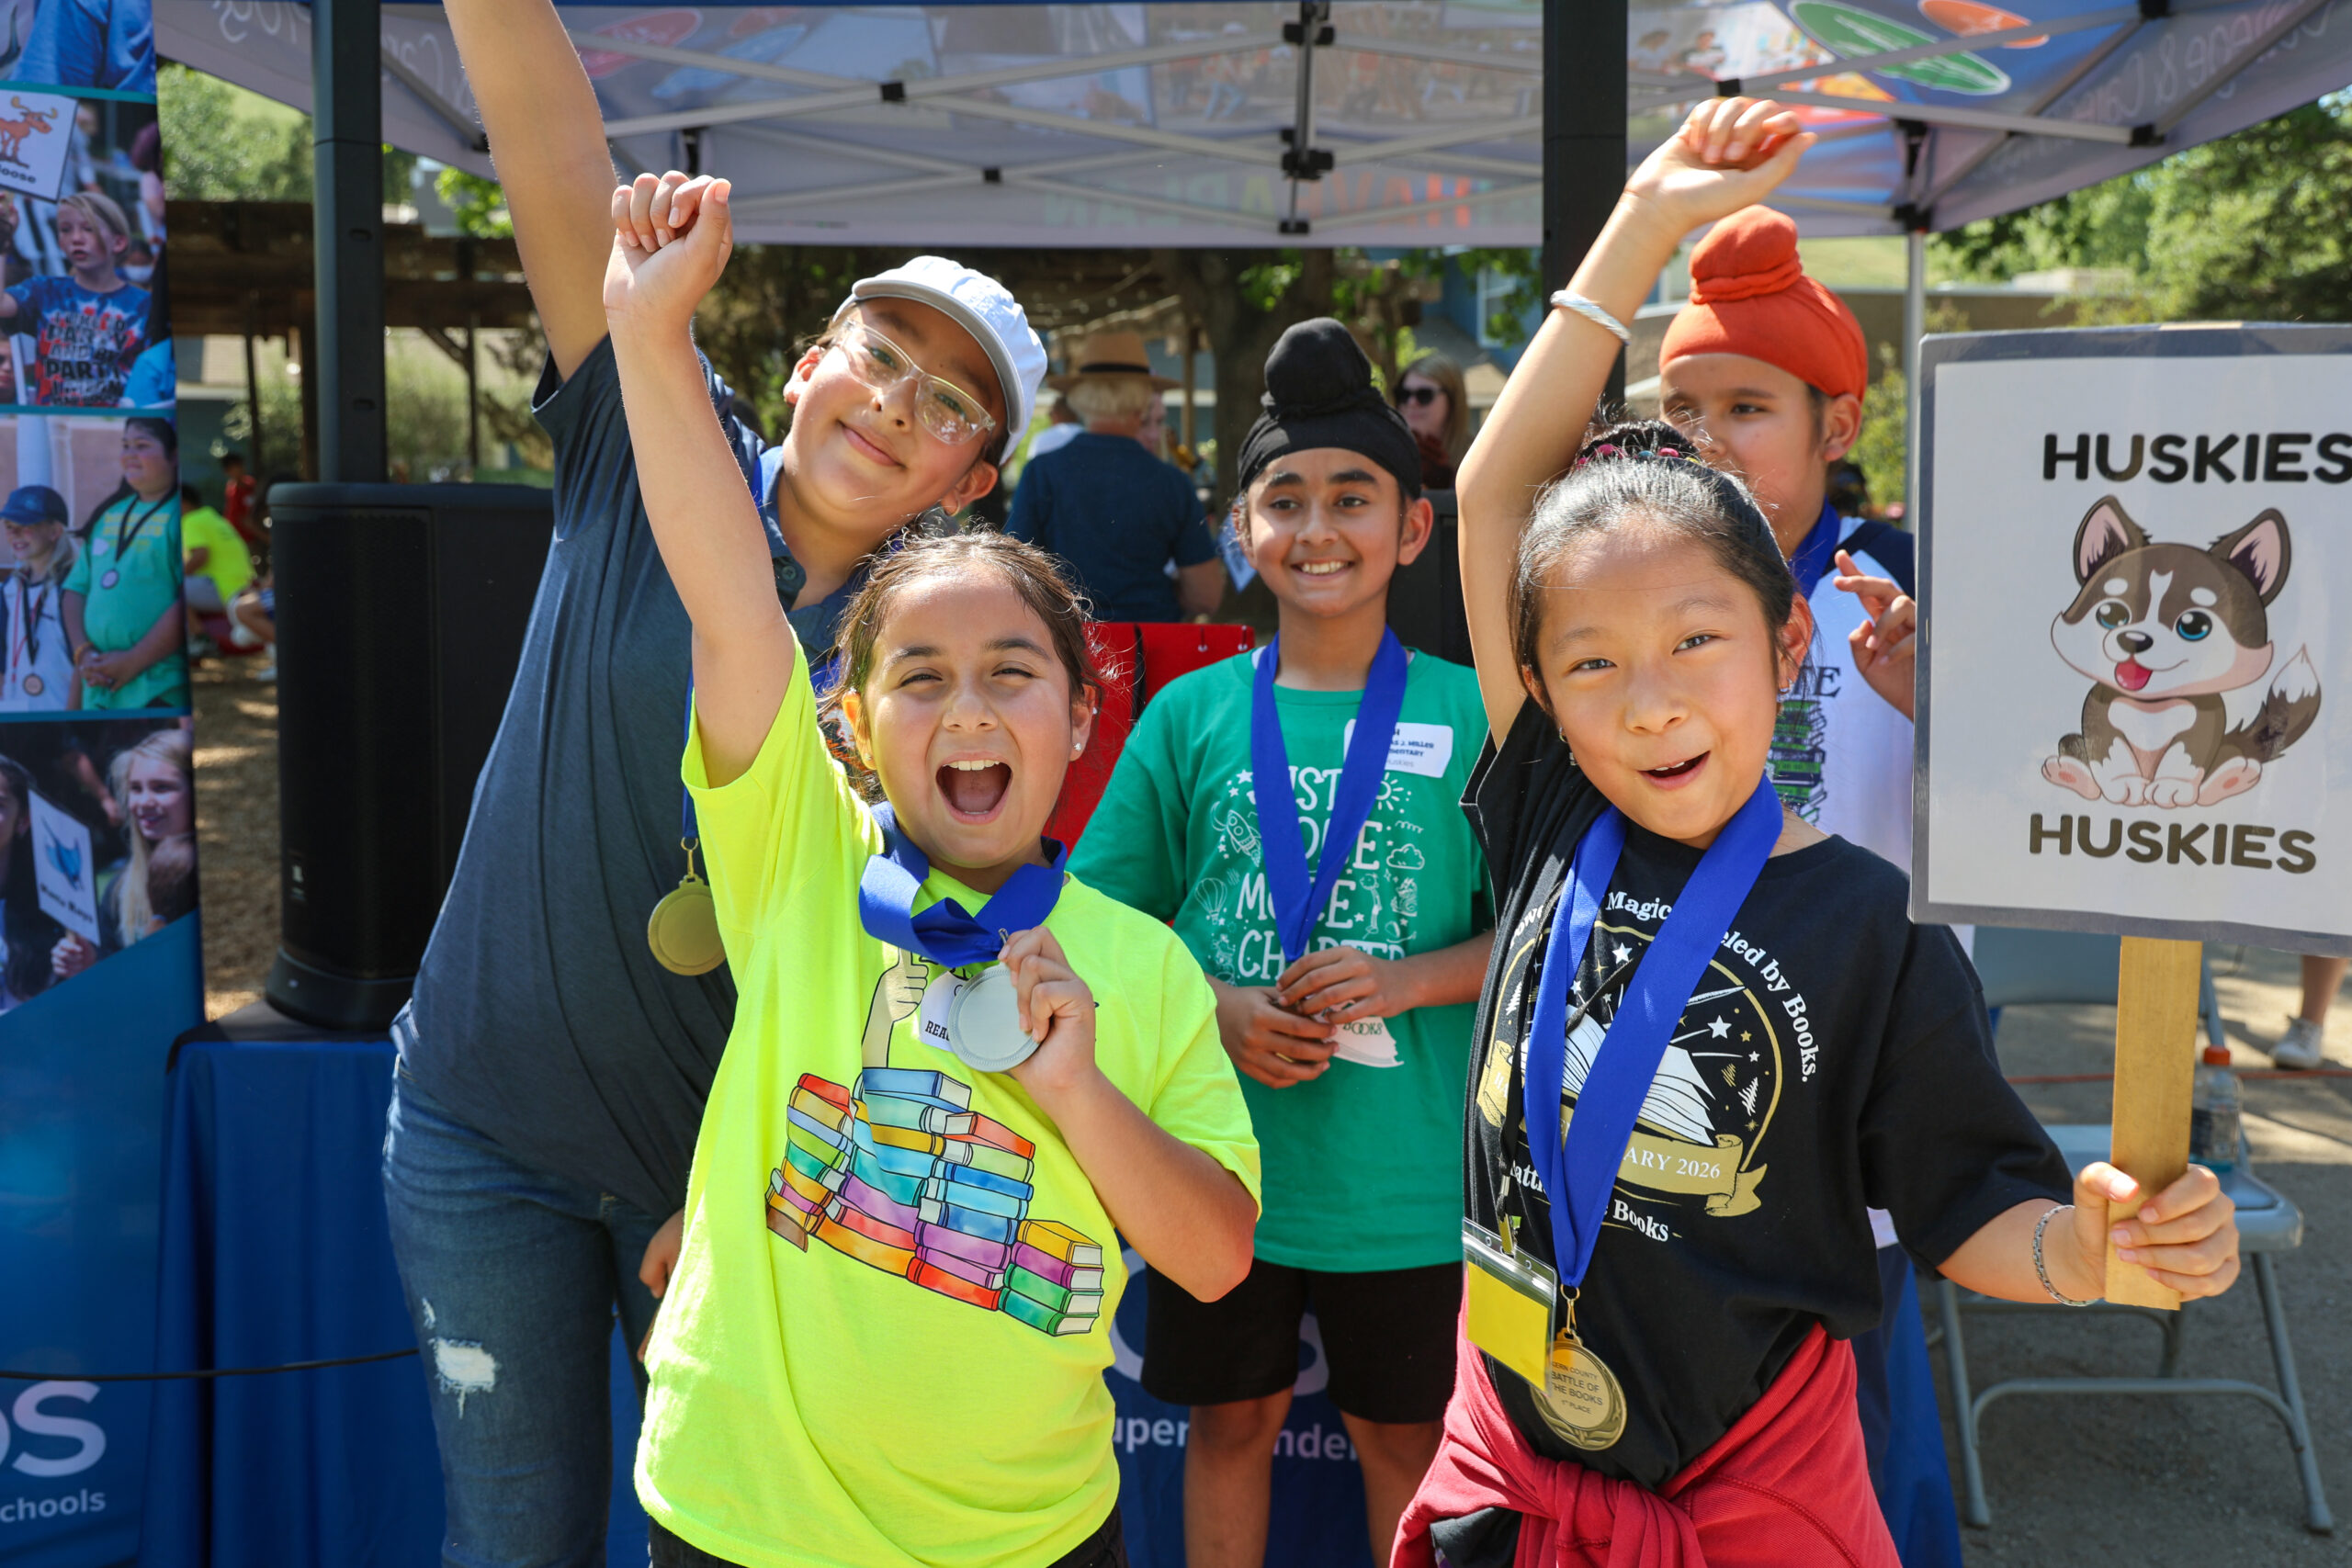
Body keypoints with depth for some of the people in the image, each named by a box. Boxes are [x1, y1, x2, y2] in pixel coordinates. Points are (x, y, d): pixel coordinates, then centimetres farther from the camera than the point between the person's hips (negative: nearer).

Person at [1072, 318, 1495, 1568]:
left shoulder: (1467, 713, -3)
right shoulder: (1192, 713, 0)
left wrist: (1400, 981, -17)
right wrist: (1212, 1010, -13)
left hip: (1402, 1170, -1)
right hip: (1219, 1156, 1)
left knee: (1404, 1436, 14)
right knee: (1230, 1420, 17)